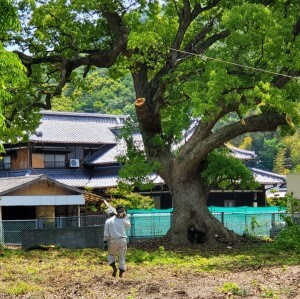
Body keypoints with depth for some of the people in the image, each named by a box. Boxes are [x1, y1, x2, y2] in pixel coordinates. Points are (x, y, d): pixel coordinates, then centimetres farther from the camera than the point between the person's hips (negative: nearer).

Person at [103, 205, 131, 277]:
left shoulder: (108, 221, 2)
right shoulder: (123, 220, 5)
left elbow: (106, 233, -2)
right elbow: (128, 225, 27)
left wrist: (105, 241, 8)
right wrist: (125, 217, 26)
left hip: (113, 241, -1)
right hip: (122, 240, 1)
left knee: (111, 255, 16)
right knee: (122, 257, 9)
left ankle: (114, 267, -7)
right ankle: (121, 271, 0)